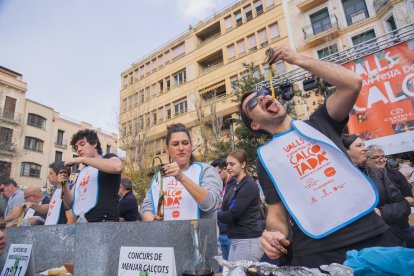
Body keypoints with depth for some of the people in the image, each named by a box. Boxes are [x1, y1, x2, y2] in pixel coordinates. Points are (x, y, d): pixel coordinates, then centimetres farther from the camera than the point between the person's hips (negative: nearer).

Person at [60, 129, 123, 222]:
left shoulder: (108, 158, 5)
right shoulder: (81, 173, 23)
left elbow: (118, 167, -22)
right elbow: (69, 204, 20)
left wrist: (82, 159, -13)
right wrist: (64, 185, 0)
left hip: (104, 221, -6)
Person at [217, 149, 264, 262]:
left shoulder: (249, 185, -14)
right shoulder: (232, 187, 12)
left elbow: (232, 215, -18)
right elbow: (225, 210, 9)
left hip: (249, 240, -8)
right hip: (235, 240, 8)